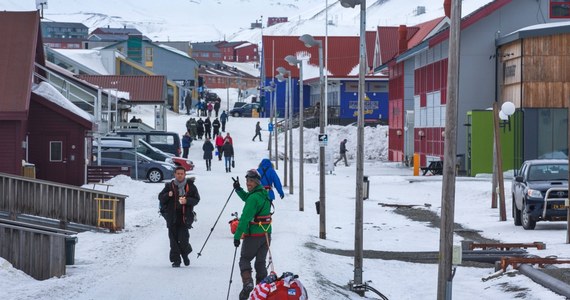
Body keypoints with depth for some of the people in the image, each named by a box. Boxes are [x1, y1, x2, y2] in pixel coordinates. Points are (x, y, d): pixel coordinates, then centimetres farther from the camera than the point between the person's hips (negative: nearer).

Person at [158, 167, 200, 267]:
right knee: (173, 239, -1)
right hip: (172, 216, 2)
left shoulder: (190, 186, 6)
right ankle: (176, 260, 7)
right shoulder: (169, 186, 9)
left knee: (183, 239, -8)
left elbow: (196, 199, 6)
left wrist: (187, 201, -12)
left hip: (185, 217, -2)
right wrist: (168, 195, -12)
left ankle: (185, 254, 21)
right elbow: (160, 197, 9)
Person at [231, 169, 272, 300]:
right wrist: (238, 189, 17)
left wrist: (237, 236, -21)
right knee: (260, 262, 15)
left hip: (253, 235, -7)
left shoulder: (254, 198, -20)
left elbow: (245, 219, -24)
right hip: (266, 234, 7)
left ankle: (247, 283, -13)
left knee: (244, 259, 7)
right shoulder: (264, 194, 8)